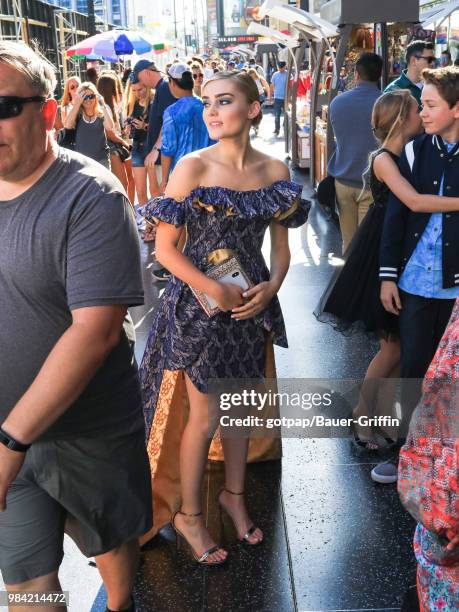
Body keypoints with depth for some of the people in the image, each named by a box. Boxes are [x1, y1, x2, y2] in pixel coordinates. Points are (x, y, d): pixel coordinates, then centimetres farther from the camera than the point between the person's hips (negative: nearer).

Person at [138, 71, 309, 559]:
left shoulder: (274, 171, 0)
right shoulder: (193, 167, -12)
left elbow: (281, 245, 9)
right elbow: (165, 248, -12)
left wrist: (272, 286, -9)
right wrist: (213, 289, -20)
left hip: (252, 303, 4)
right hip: (199, 307, -4)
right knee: (204, 415, 5)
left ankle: (234, 494, 41)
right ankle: (187, 514, 27)